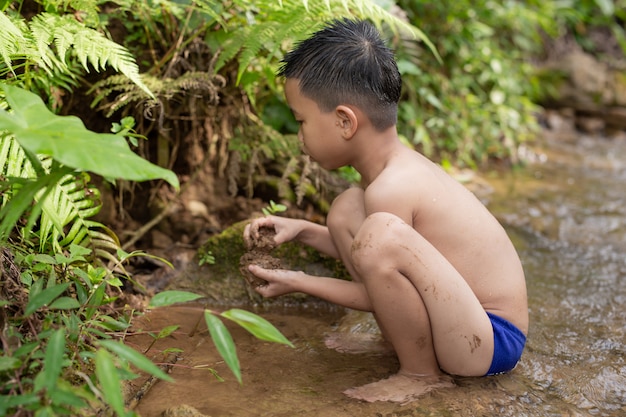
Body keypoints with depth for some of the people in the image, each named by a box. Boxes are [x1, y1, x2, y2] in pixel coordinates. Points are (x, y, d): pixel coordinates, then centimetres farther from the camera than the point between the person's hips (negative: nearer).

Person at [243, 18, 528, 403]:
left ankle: (421, 373, -10)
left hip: (492, 341, -9)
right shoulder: (399, 163, 4)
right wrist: (303, 230, 11)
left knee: (381, 232, -34)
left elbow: (379, 273, -13)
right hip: (463, 315, 9)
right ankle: (406, 338, 8)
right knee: (347, 208, 7)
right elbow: (370, 257, 18)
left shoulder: (391, 188, -24)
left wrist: (300, 282, -2)